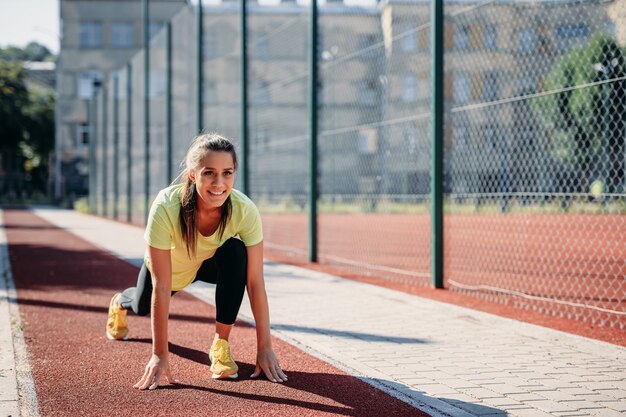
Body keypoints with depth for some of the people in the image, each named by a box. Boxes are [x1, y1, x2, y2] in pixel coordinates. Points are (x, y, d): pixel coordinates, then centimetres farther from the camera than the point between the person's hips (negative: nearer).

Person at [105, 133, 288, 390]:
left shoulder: (244, 211, -38)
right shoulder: (166, 207, -43)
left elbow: (255, 282, -31)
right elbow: (161, 288, -38)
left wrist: (265, 348, -31)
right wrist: (160, 355, -36)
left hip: (212, 262, 0)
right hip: (168, 265, 0)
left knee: (236, 252, -33)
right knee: (142, 306, 26)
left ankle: (221, 346, -18)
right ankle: (120, 303, 65)